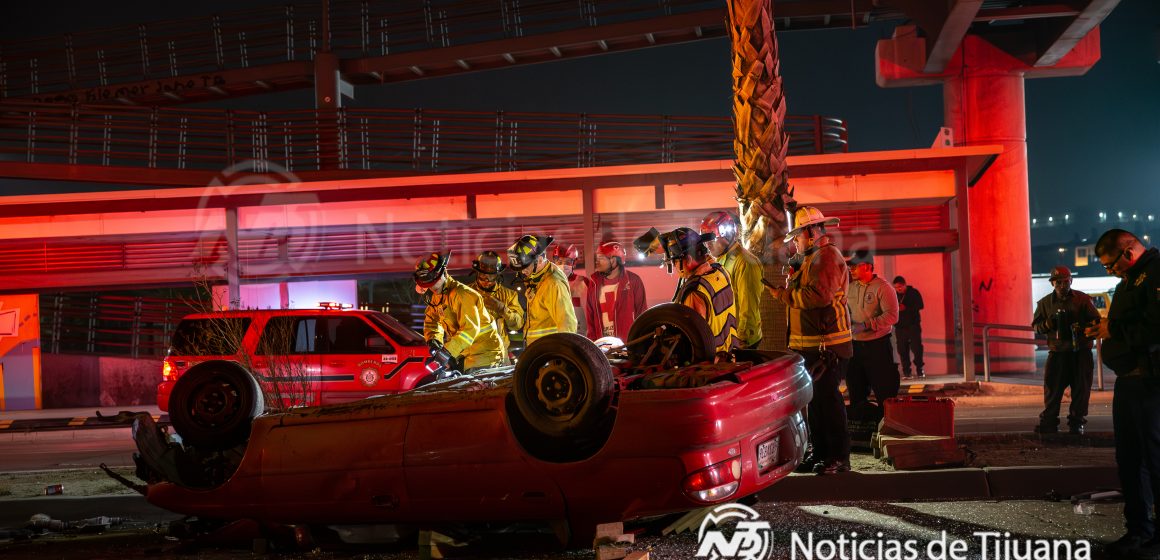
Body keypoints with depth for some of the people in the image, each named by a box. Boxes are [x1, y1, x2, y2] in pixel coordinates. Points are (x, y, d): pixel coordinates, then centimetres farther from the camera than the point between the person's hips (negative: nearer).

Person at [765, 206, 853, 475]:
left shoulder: (828, 256, -11)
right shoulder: (810, 259, 22)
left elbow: (819, 295, -23)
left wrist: (785, 295, -14)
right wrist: (789, 285, 9)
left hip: (828, 344, -10)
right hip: (809, 344, 10)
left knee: (827, 397, -9)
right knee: (813, 398, 11)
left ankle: (839, 457, -4)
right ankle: (819, 452, 18)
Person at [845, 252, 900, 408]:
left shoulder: (882, 288, -10)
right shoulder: (850, 288, 10)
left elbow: (892, 316, -20)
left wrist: (866, 325, -25)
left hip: (878, 345, -7)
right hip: (855, 346, 7)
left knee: (885, 394, -2)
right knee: (856, 394, 15)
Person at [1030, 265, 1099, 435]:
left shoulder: (1083, 299, 1)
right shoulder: (1045, 303, 6)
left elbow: (1096, 321, -1)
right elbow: (1036, 326, 11)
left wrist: (1080, 325, -20)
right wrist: (1048, 324, -11)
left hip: (1080, 352, -1)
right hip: (1057, 353, 1)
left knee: (1080, 389, 2)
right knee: (1052, 389, -1)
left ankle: (1076, 422, 13)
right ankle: (1048, 422, 6)